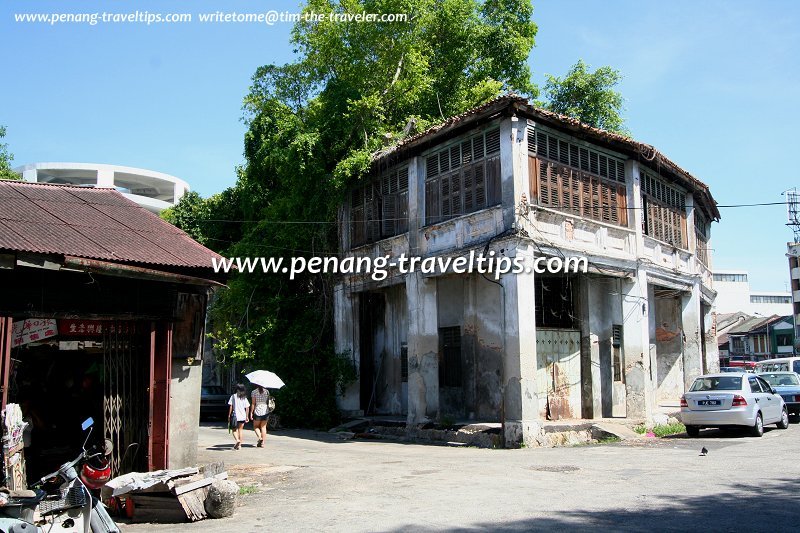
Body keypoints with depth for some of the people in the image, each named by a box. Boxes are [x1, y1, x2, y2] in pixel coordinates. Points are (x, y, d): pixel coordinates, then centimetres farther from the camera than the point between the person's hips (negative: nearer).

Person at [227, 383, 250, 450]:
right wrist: (247, 417, 9)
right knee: (240, 430, 12)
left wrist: (229, 415, 1)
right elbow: (247, 408, 3)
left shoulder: (233, 396, -4)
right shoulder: (244, 398, 4)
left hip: (235, 415, -3)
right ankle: (239, 444, 12)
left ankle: (237, 440, -17)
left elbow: (230, 406, -6)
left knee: (234, 430, 8)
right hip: (242, 416, 3)